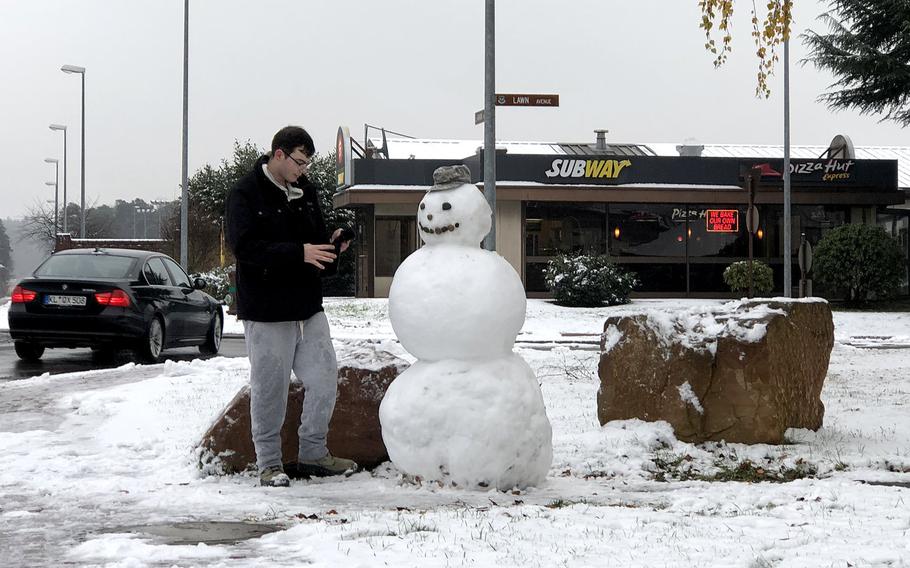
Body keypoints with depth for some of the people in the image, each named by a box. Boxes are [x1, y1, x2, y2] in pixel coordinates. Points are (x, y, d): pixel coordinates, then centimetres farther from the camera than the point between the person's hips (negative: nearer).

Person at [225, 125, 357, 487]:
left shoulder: (305, 192, 12)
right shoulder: (245, 195, -8)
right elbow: (245, 247, -20)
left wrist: (330, 248, -4)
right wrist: (298, 253, -26)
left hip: (308, 307, 6)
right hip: (266, 311, -6)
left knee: (324, 379, 7)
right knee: (270, 388, 1)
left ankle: (313, 454, 22)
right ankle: (269, 464, 13)